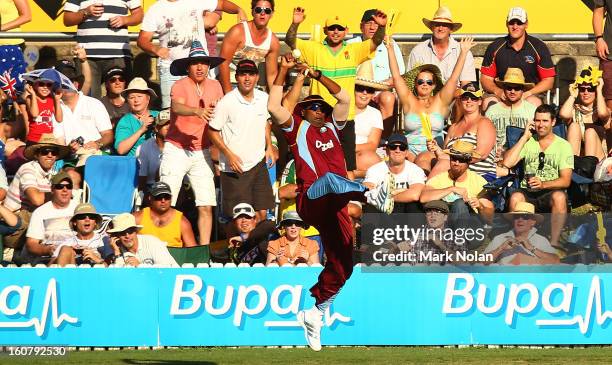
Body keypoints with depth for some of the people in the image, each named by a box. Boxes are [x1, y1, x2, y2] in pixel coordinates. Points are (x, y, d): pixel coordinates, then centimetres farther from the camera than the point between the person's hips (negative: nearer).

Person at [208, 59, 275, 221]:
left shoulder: (263, 98, 2)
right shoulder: (226, 103, -14)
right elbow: (212, 131, -8)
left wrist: (269, 147, 10)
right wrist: (229, 155, -16)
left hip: (258, 163, 5)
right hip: (234, 168, -5)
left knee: (261, 212, 7)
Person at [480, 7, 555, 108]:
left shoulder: (539, 47, 2)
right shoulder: (494, 48, 6)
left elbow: (548, 81, 2)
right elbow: (485, 79, 9)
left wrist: (527, 94, -14)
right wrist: (498, 91, -14)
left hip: (529, 96, -1)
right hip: (502, 96, 1)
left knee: (534, 102, -37)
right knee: (488, 102, -32)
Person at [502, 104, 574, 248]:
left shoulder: (563, 145, 5)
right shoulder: (528, 142, 15)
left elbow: (566, 181, -5)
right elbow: (507, 163, -1)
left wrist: (543, 184, -23)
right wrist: (524, 137, 1)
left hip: (550, 192, -2)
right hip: (527, 193, 2)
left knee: (559, 197, -37)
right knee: (515, 197, -33)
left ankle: (554, 242, -30)